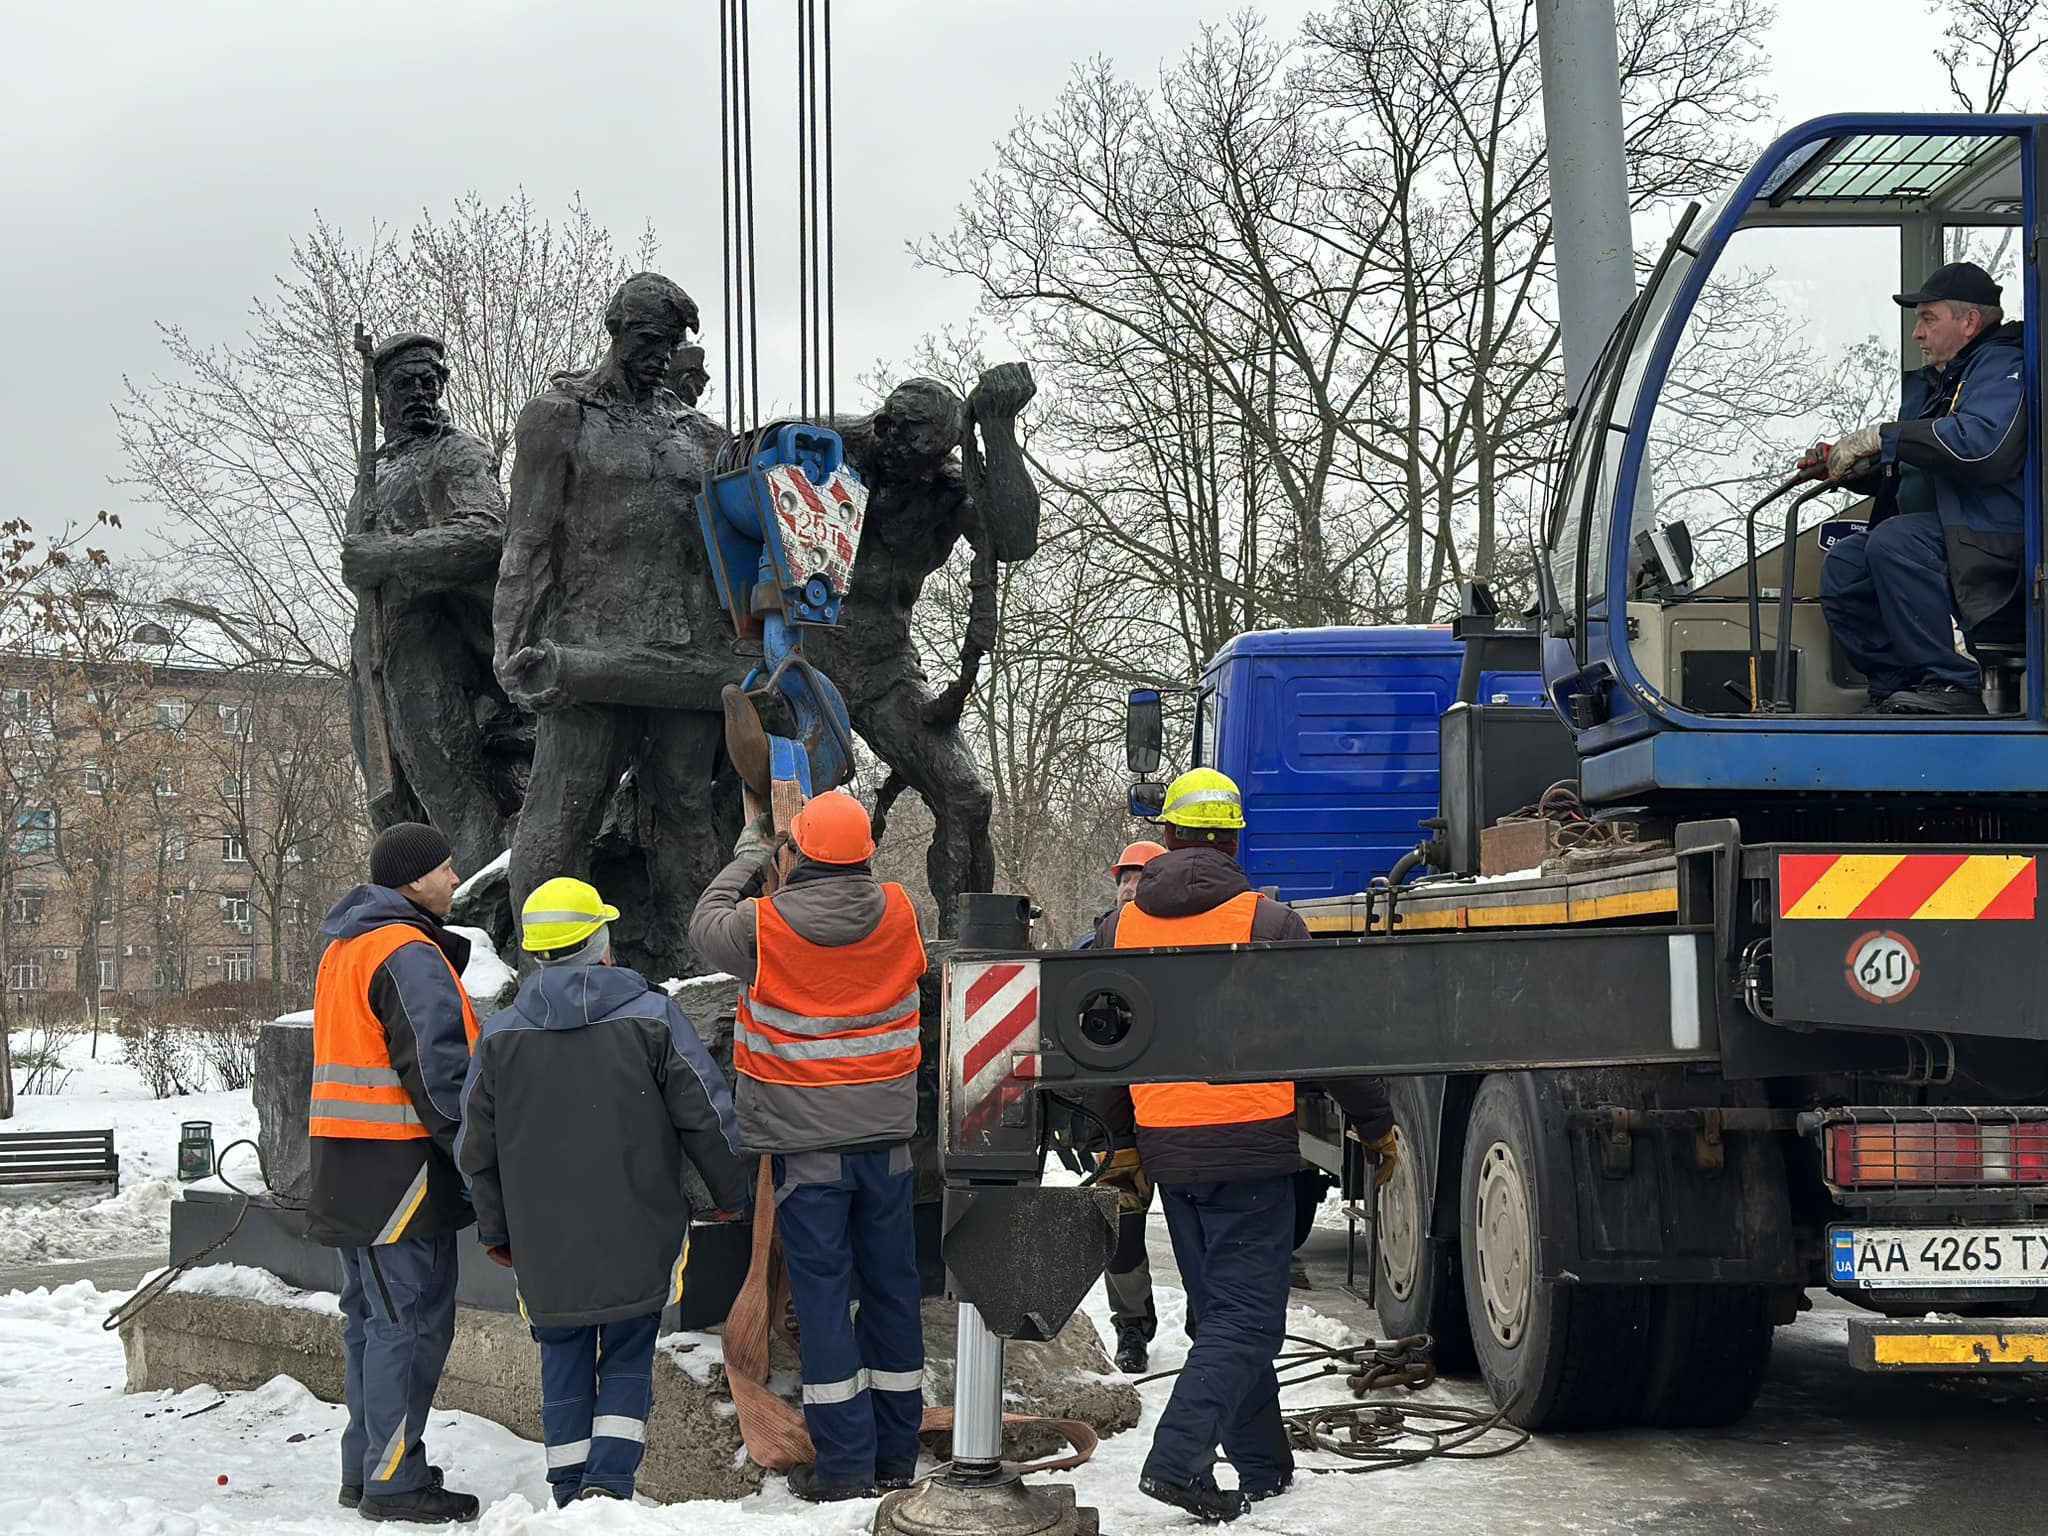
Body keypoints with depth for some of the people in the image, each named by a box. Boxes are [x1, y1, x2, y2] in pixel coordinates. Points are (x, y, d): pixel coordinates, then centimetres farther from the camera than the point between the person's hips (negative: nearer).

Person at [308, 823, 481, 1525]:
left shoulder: (343, 948, 17)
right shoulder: (410, 954, -15)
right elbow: (438, 1070, -20)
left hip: (349, 1174, 10)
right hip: (400, 1169, -10)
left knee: (372, 1317, 16)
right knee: (411, 1322, -7)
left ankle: (365, 1467, 22)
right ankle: (394, 1482, -6)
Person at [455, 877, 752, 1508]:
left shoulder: (500, 1036, 1)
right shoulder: (651, 1017, -6)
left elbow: (477, 1148, 7)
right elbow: (705, 1113, -2)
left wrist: (495, 1230, 19)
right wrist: (730, 1191, 12)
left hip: (544, 1243, 2)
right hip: (637, 1239, -2)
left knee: (565, 1363, 12)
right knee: (627, 1360, 7)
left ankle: (571, 1495, 12)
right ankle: (610, 1481, -7)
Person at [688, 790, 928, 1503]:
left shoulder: (768, 924, -14)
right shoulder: (897, 911, -5)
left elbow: (706, 926, 8)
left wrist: (750, 856, 20)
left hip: (808, 1142, -3)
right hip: (886, 1134, 4)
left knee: (823, 1294, 0)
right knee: (892, 1287, 11)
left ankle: (844, 1462, 0)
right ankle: (896, 1453, 19)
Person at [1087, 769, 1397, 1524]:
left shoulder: (1122, 927, 5)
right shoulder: (1267, 923, -9)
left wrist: (1123, 1141, 24)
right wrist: (1376, 1124, 6)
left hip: (1167, 1151, 5)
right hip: (1249, 1146, -5)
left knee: (1219, 1311, 17)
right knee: (1246, 1318, -2)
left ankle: (1262, 1467, 24)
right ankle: (1177, 1459, -16)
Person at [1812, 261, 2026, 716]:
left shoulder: (2002, 367, -6)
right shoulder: (1930, 384, 24)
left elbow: (1984, 443, -26)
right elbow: (1904, 480, 29)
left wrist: (1883, 436, -21)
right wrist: (1849, 469, 7)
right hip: (1932, 534, 9)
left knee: (1893, 542, -31)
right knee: (1842, 566, -8)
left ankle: (1950, 686, -26)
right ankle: (1897, 688, -10)